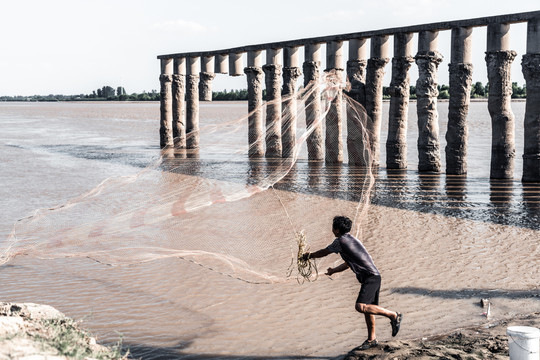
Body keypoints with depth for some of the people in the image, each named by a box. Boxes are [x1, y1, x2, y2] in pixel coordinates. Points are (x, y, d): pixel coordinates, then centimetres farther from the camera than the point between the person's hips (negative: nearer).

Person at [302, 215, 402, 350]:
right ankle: (372, 339, 25)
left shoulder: (341, 241, -7)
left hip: (370, 277, -10)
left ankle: (393, 315, -15)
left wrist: (309, 256, 23)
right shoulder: (351, 240, 21)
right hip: (374, 277, 10)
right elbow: (348, 263, 33)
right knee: (367, 308, 16)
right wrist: (334, 270, 43)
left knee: (361, 307, -22)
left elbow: (323, 252, 6)